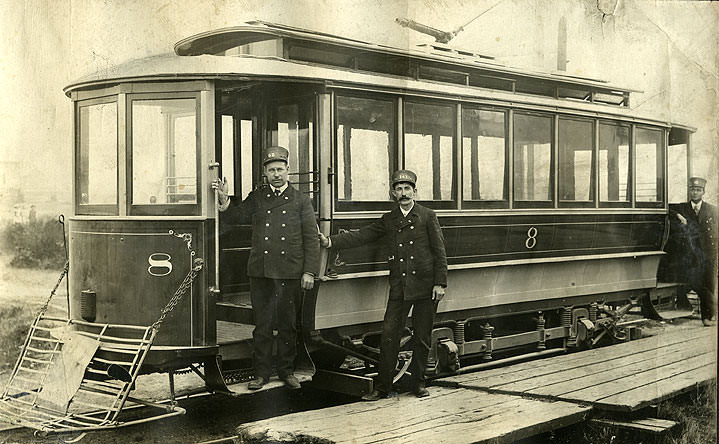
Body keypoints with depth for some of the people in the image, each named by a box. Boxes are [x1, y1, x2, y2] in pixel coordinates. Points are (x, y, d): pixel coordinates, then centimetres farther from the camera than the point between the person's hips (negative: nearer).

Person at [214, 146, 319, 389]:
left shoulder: (300, 200, 6)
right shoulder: (257, 197, 12)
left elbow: (311, 238, 3)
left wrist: (309, 271, -3)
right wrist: (224, 199, -10)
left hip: (290, 273, -1)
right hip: (260, 271, 1)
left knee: (287, 324, 7)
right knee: (262, 323, 4)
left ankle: (286, 370, 19)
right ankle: (261, 372, 13)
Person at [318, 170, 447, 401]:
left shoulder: (427, 216, 2)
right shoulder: (388, 220, 10)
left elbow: (439, 252, -1)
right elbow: (360, 236, 3)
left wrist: (440, 283, -7)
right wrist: (330, 241, -9)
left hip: (425, 287, -2)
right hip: (399, 288, 2)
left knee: (422, 338, 5)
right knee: (389, 336, -3)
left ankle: (418, 383, 20)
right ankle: (383, 387, 6)